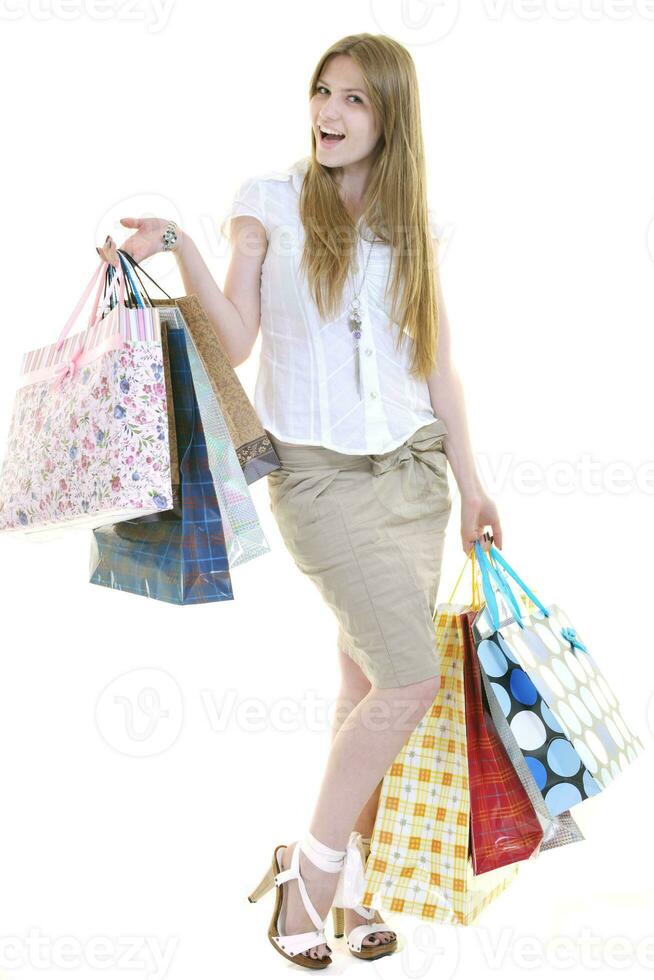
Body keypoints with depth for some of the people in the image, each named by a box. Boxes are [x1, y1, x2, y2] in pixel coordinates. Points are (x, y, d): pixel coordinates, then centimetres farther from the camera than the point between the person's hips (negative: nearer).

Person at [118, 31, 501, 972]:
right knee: (410, 682, -11)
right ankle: (309, 865, 11)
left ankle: (344, 881, 25)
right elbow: (235, 341, -5)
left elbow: (437, 365, 12)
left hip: (412, 469, 4)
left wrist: (470, 484, 11)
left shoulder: (414, 219, 10)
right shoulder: (271, 199, 2)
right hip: (318, 470, -4)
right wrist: (181, 252, -17)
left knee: (367, 682, 7)